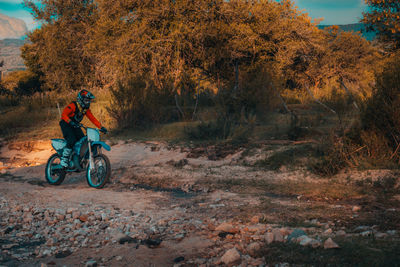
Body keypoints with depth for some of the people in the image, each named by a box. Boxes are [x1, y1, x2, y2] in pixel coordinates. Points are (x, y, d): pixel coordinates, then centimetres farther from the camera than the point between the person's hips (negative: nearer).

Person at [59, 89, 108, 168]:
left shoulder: (86, 108, 3)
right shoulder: (73, 105, -19)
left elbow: (92, 118, 4)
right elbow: (64, 114, -28)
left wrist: (101, 127, -6)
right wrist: (71, 122, -44)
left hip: (76, 126, 7)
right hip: (66, 124, -7)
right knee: (72, 141, -28)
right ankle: (64, 159, -19)